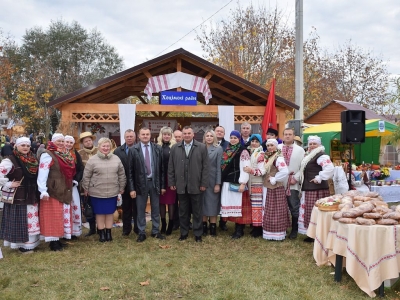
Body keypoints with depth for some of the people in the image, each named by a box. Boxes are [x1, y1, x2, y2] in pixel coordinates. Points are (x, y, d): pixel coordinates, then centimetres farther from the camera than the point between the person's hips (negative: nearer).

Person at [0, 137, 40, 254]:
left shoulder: (32, 160, 9)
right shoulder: (10, 160, -12)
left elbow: (36, 176, 21)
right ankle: (21, 245, 9)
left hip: (31, 196, 7)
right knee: (20, 221, 0)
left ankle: (30, 243, 25)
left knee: (31, 220, 14)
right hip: (18, 197, -7)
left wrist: (40, 191, 10)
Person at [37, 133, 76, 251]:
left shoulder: (66, 155, 11)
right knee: (54, 216, -3)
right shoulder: (47, 155, -13)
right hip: (53, 191, -8)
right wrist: (43, 191, -24)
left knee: (63, 215, 13)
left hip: (64, 191, 8)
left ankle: (58, 238, 23)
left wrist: (72, 182, 12)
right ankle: (53, 241, 5)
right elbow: (42, 174, -19)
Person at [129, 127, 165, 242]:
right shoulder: (134, 150, -5)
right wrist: (132, 188, -8)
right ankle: (141, 233, 20)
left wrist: (162, 185, 2)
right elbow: (130, 170, -4)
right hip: (141, 183, -2)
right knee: (141, 210, 8)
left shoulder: (158, 149, 1)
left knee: (156, 209, 12)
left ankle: (156, 231, 25)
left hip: (155, 182, 2)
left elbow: (162, 168, 4)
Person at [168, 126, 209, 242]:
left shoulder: (202, 147, 0)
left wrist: (204, 183, -6)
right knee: (183, 211, 11)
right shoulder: (175, 148, 6)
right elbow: (171, 166, 7)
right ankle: (184, 233, 23)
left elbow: (206, 166, -2)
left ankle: (198, 234, 17)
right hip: (181, 185, 2)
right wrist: (171, 183, 2)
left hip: (196, 185, -2)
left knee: (197, 211, 6)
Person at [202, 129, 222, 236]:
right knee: (203, 204, 8)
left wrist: (218, 183, -10)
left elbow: (219, 167, -5)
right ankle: (204, 228, 16)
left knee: (212, 205, 3)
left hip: (213, 181, -3)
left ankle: (213, 229, 10)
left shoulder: (218, 149, -1)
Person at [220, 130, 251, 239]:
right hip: (227, 182, 7)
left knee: (239, 205, -4)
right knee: (232, 205, 8)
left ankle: (240, 230, 4)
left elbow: (245, 168, -12)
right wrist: (221, 181, 10)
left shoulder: (243, 151, -6)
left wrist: (243, 183, -17)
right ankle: (236, 228, 17)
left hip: (237, 182, -7)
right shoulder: (227, 151, 14)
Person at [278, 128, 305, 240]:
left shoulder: (300, 150, 3)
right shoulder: (277, 148, 7)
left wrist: (295, 178, -9)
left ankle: (294, 230, 14)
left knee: (294, 207, 3)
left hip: (293, 184, -1)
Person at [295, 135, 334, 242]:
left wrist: (319, 178, -24)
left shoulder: (321, 156, -13)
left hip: (317, 189, -11)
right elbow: (304, 171, 29)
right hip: (308, 189, 11)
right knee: (308, 212, 14)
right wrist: (296, 178, 16)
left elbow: (330, 168, -28)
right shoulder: (308, 156, 19)